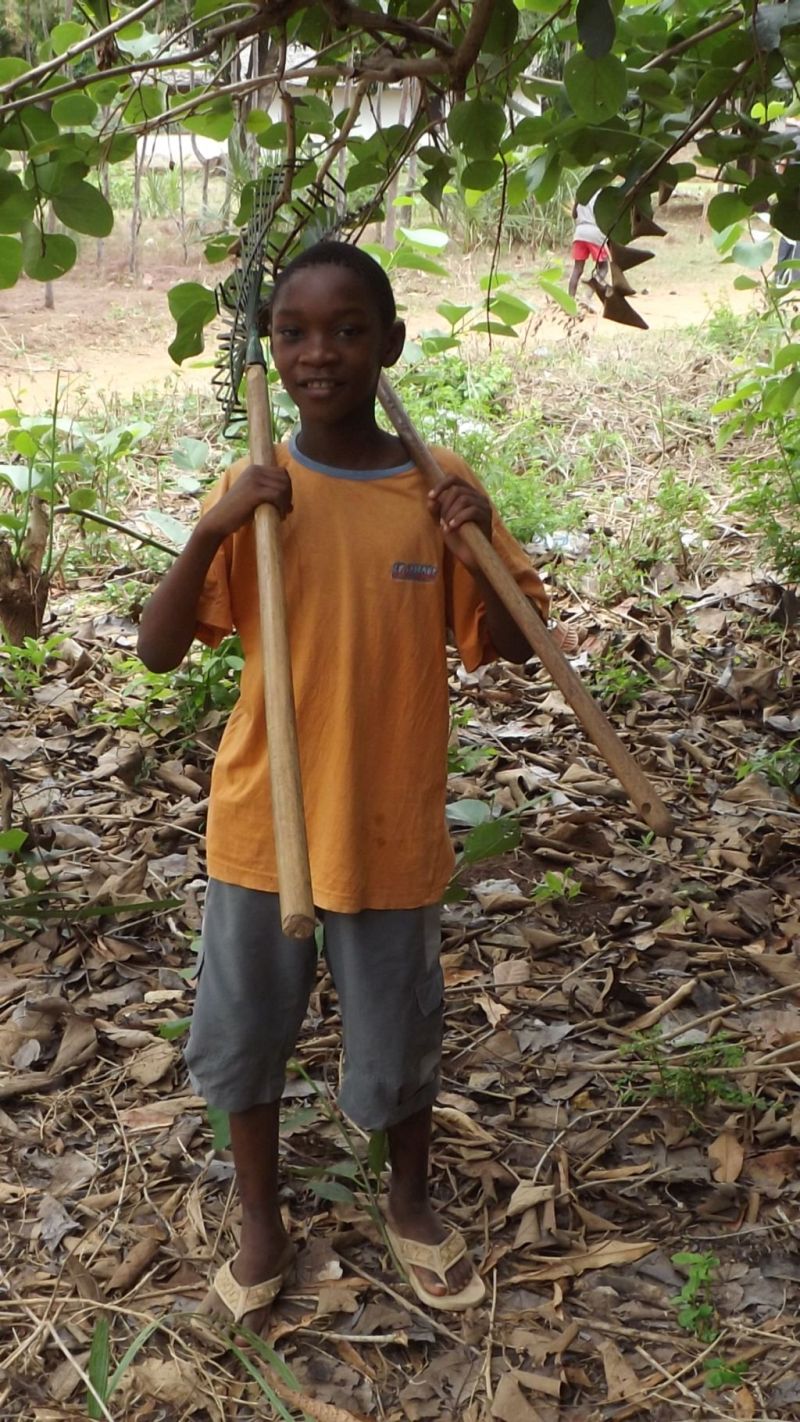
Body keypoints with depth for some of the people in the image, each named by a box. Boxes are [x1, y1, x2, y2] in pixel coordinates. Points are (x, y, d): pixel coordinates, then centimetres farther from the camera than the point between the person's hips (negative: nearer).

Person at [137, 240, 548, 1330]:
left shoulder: (443, 491, -7)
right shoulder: (251, 495, -6)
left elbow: (512, 648, -3)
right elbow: (158, 650, -11)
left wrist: (477, 553, -22)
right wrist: (213, 533, -26)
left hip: (390, 830, -1)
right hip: (261, 821, 1)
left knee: (398, 1044, 15)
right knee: (244, 1034, 15)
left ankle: (411, 1202, 46)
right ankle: (262, 1226, 41)